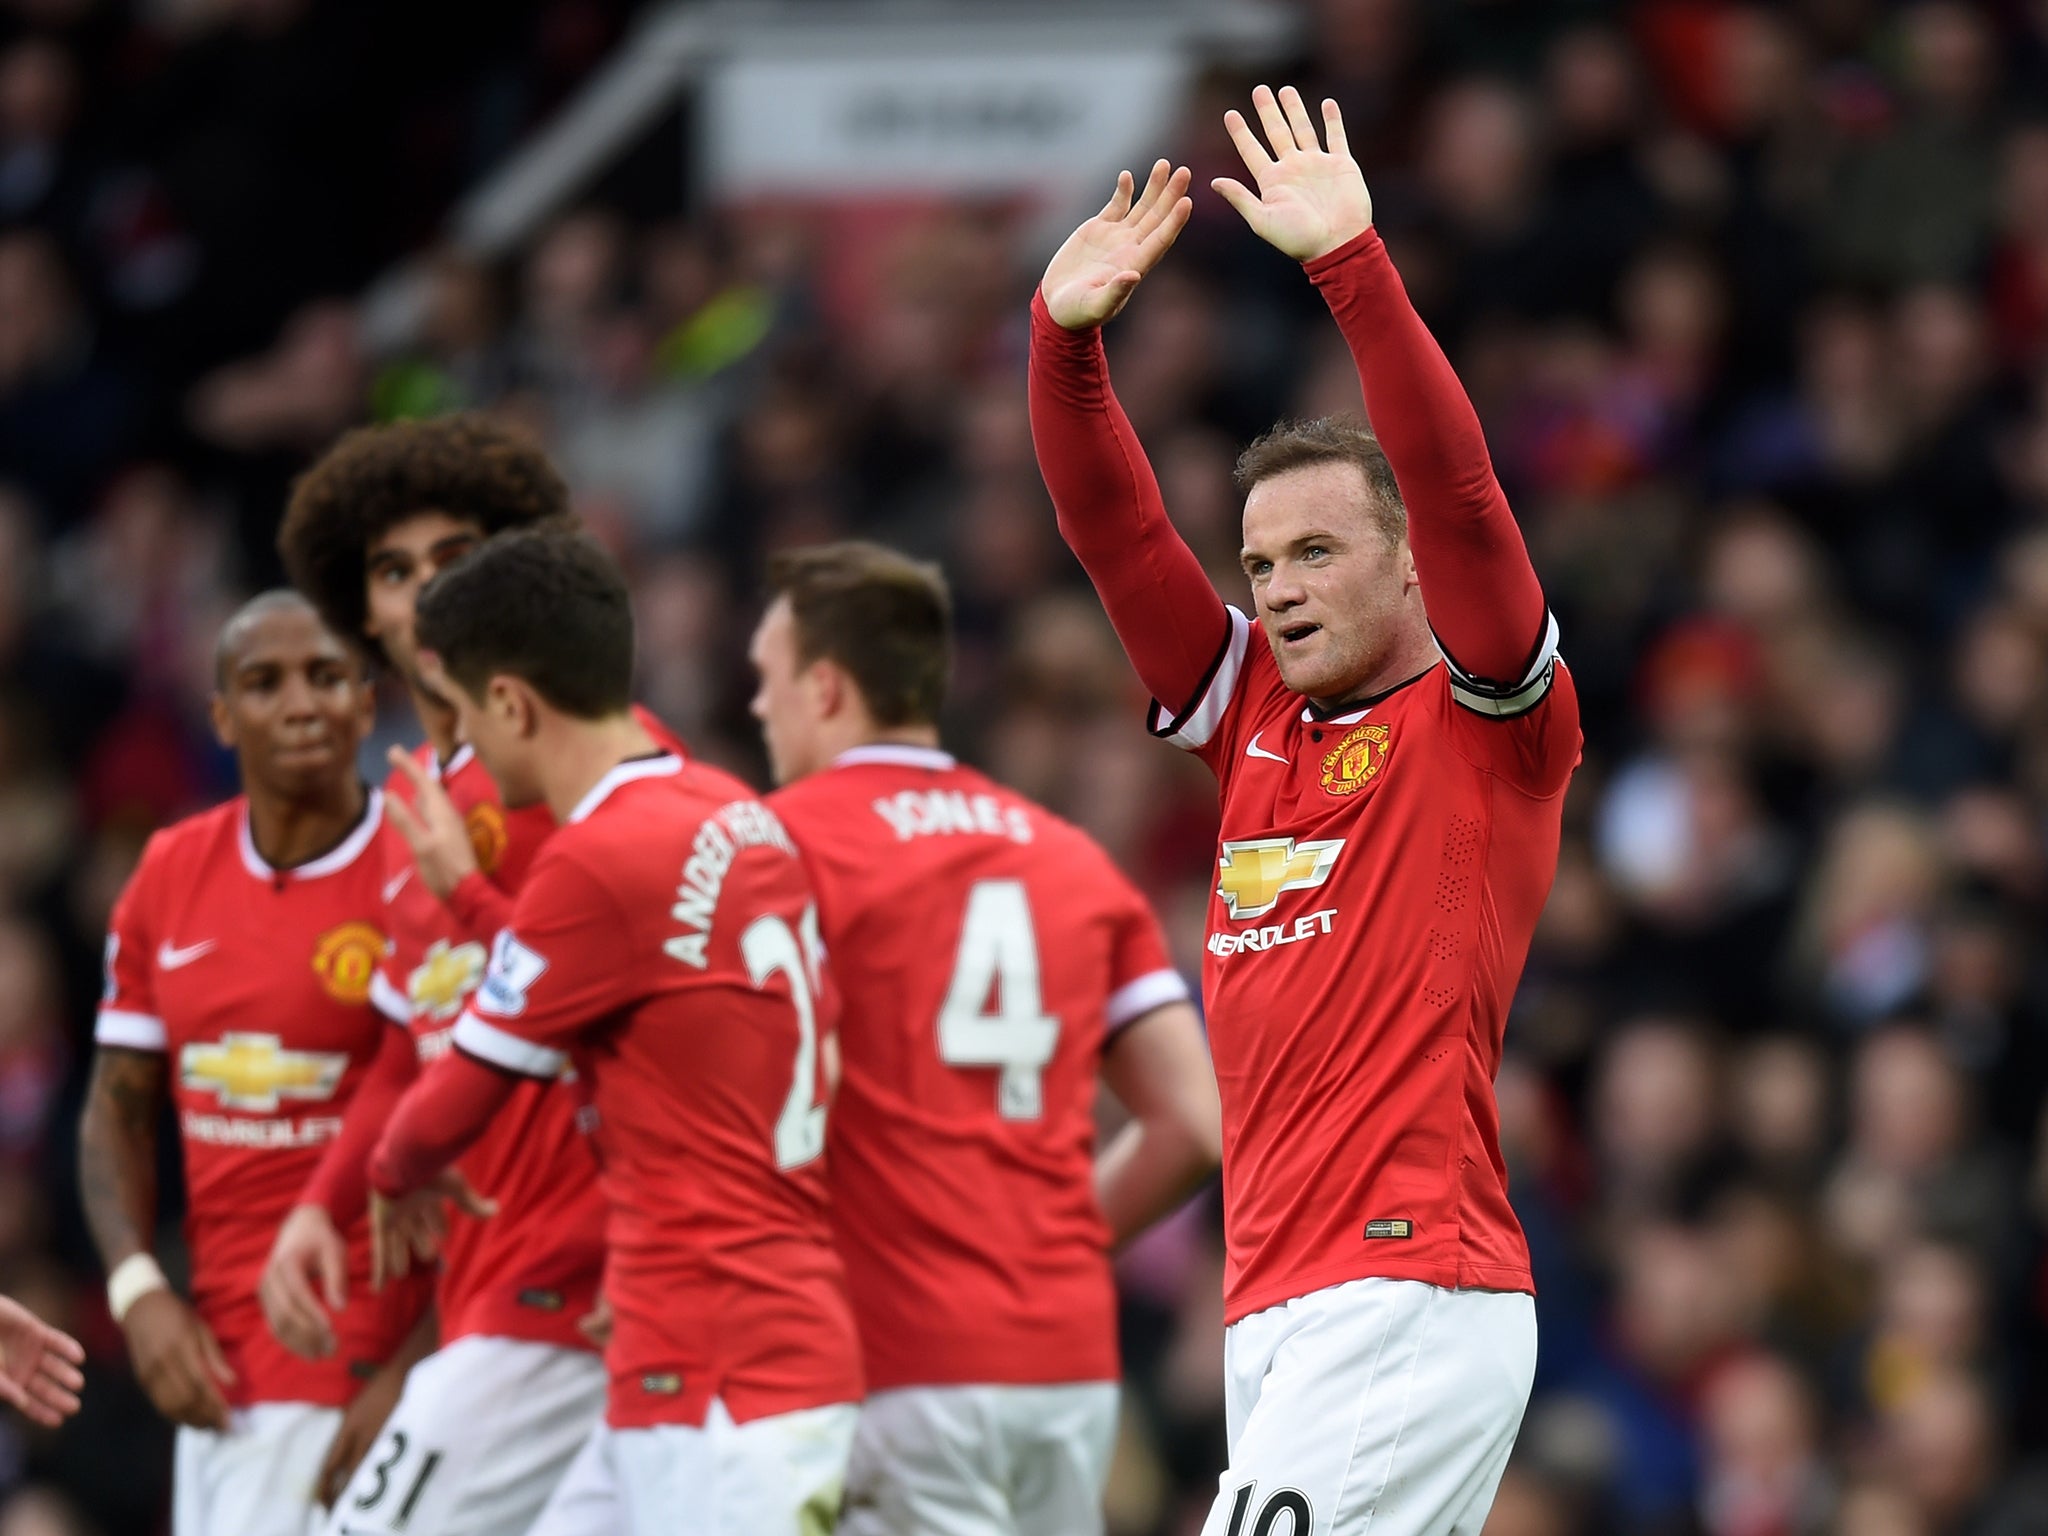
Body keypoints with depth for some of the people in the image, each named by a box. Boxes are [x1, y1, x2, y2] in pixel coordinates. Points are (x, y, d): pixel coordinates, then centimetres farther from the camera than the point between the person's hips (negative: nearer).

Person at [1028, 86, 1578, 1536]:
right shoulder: (1257, 719, 18)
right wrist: (1067, 333, -1)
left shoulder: (1492, 722, 0)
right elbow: (1116, 532, 14)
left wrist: (1351, 261, -22)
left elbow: (1457, 488, -14)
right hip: (1272, 1308, 7)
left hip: (1417, 1296, -7)